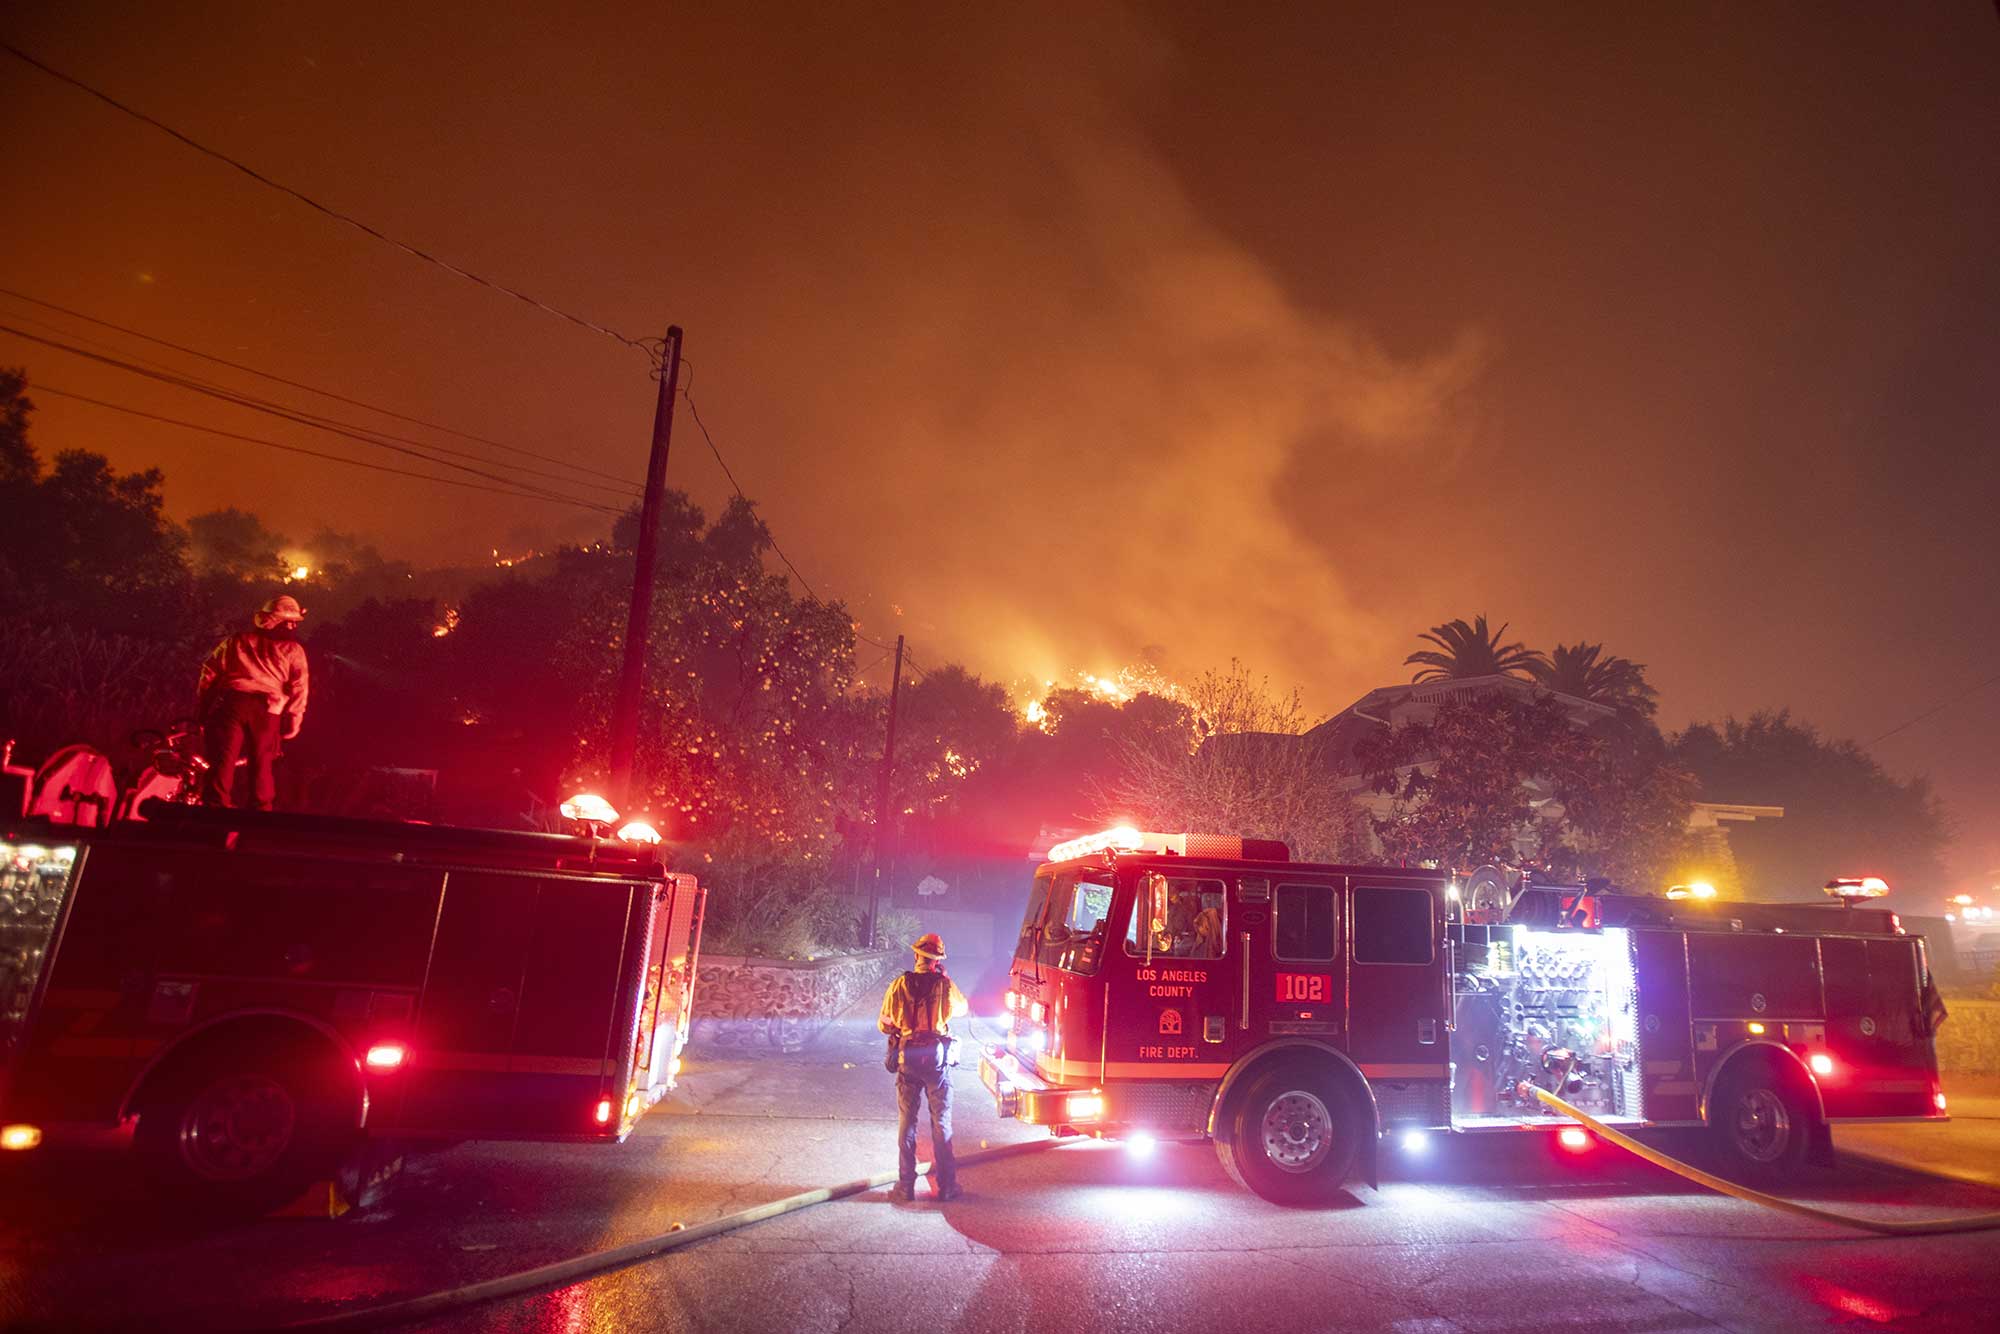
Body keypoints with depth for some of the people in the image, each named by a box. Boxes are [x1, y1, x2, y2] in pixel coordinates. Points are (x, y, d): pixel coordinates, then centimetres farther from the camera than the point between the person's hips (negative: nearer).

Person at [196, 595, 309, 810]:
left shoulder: (235, 641, 20)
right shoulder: (293, 650, 13)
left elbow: (208, 675, 13)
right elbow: (299, 689, 3)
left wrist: (201, 712, 15)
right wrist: (291, 724, 4)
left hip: (231, 703, 1)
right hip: (268, 710, -1)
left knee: (223, 761, -2)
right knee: (261, 765, 8)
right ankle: (261, 810, 9)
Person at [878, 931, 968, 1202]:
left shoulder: (899, 985, -5)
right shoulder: (945, 986, -7)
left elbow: (885, 1024, 3)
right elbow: (962, 1007, 13)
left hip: (908, 1058, 1)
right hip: (938, 1058, -1)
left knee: (907, 1123, 11)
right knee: (942, 1124, 9)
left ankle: (906, 1186, 13)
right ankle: (945, 1185, 14)